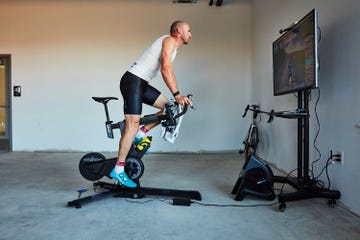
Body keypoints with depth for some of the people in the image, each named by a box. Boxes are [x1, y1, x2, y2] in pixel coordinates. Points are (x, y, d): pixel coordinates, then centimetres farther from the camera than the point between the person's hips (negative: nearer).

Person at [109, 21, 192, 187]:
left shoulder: (173, 48, 24)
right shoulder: (170, 40, -7)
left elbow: (169, 71, 21)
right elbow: (165, 68, -22)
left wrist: (179, 96, 12)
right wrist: (176, 94, -29)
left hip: (142, 83, 10)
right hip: (132, 80, -10)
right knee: (133, 125, -14)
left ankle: (140, 134, 9)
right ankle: (118, 170, -10)